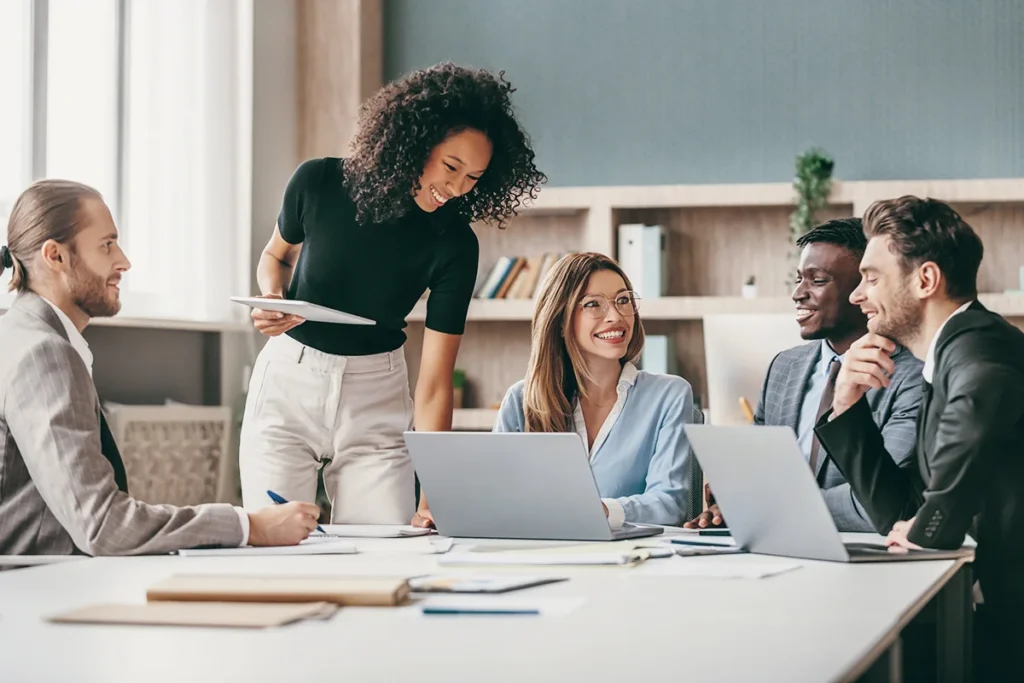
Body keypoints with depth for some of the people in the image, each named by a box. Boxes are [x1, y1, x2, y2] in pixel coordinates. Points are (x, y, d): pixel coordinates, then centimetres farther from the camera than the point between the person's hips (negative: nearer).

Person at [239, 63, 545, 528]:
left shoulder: (454, 247, -14)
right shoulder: (318, 183, -12)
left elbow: (434, 384, -16)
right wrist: (272, 298, -12)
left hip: (376, 401, 0)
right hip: (286, 383, 0)